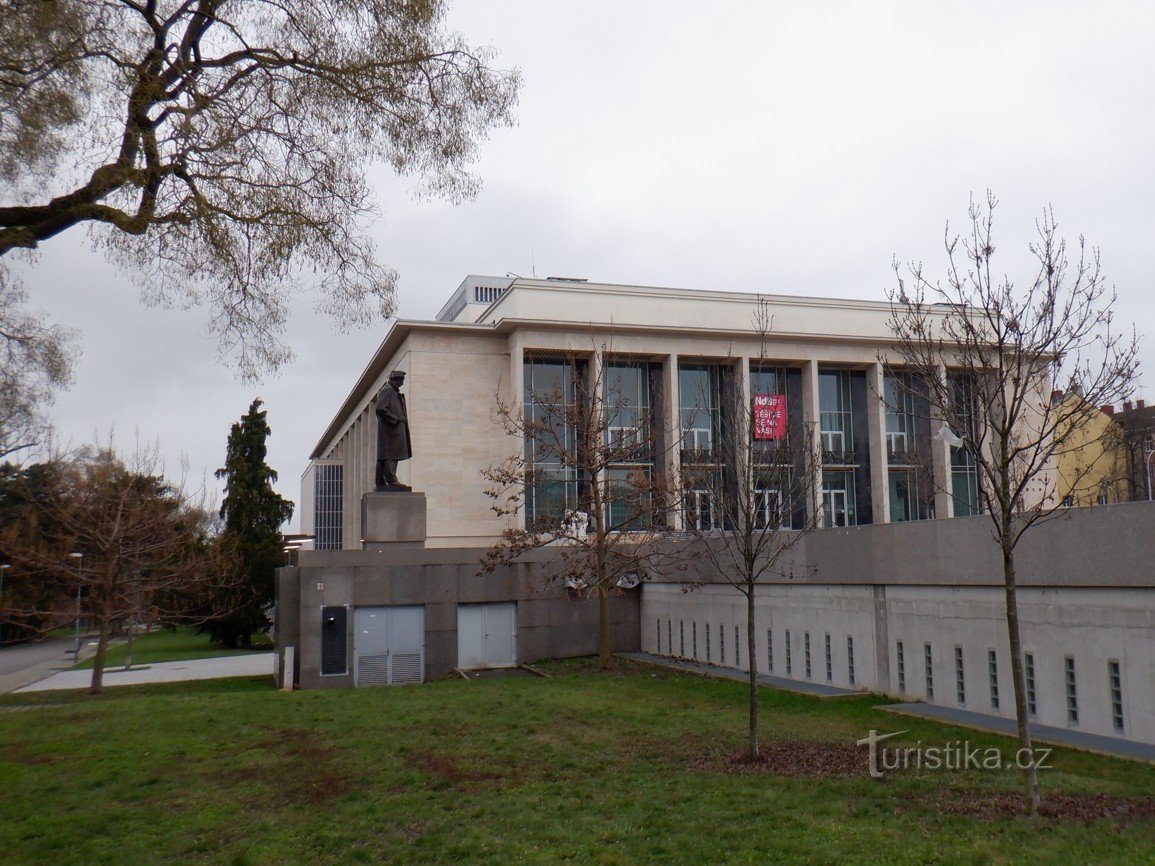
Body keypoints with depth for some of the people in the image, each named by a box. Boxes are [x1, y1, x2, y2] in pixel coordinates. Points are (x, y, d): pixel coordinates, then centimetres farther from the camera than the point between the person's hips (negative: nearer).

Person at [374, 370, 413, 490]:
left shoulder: (394, 391, 21)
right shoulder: (387, 391, -10)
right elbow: (381, 409, -19)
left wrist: (402, 419, 14)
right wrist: (396, 419, -16)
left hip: (395, 428, 10)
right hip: (391, 428, -10)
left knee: (383, 456, 8)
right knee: (392, 454, -13)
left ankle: (381, 482, 9)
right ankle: (391, 480, -16)